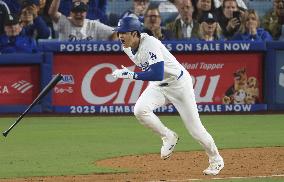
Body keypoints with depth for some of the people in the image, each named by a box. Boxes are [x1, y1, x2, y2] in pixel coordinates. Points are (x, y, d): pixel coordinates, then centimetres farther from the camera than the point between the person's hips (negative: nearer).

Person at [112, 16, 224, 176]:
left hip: (179, 83, -7)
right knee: (140, 110, -22)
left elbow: (157, 75, -41)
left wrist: (131, 75, -40)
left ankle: (216, 160, 24)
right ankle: (168, 137, 1)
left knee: (195, 128, 0)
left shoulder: (150, 44, -32)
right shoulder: (127, 47, -7)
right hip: (158, 86, 7)